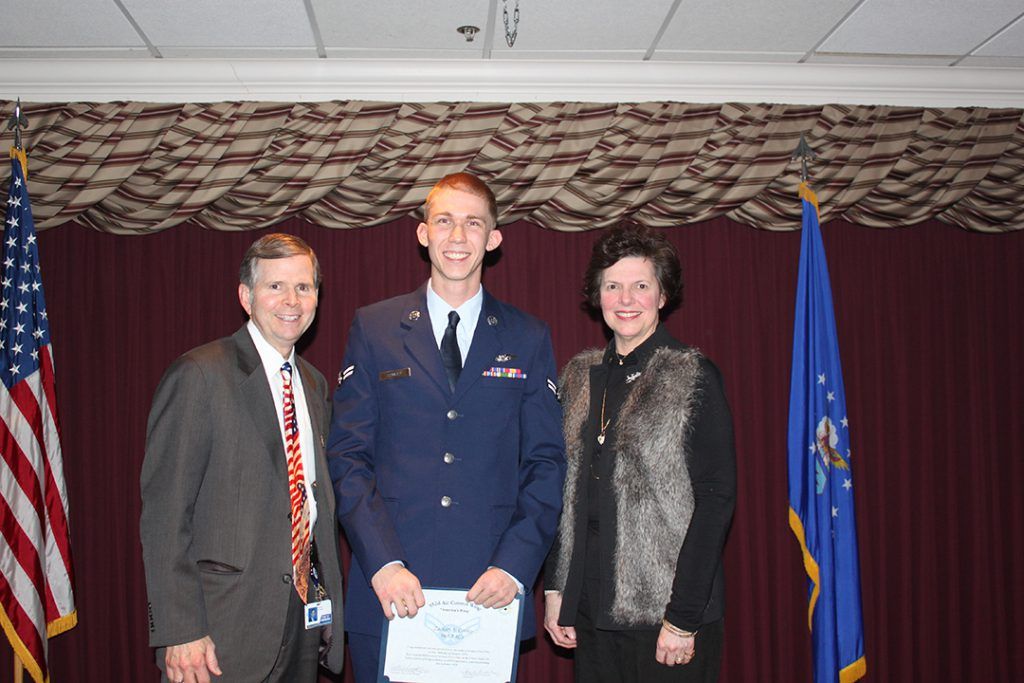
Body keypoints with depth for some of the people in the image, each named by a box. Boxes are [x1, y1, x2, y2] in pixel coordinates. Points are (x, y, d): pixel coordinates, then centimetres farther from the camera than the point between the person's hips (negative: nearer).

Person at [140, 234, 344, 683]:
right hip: (227, 625, -6)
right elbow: (163, 513, -14)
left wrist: (328, 604, 10)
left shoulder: (313, 384, 12)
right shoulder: (198, 376, -10)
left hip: (305, 614, 6)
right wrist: (181, 632, -17)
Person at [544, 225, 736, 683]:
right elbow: (567, 492, 12)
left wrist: (683, 617, -14)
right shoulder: (582, 377, 8)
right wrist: (555, 588, 6)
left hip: (665, 613, -4)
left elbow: (715, 500, -11)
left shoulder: (692, 377, -7)